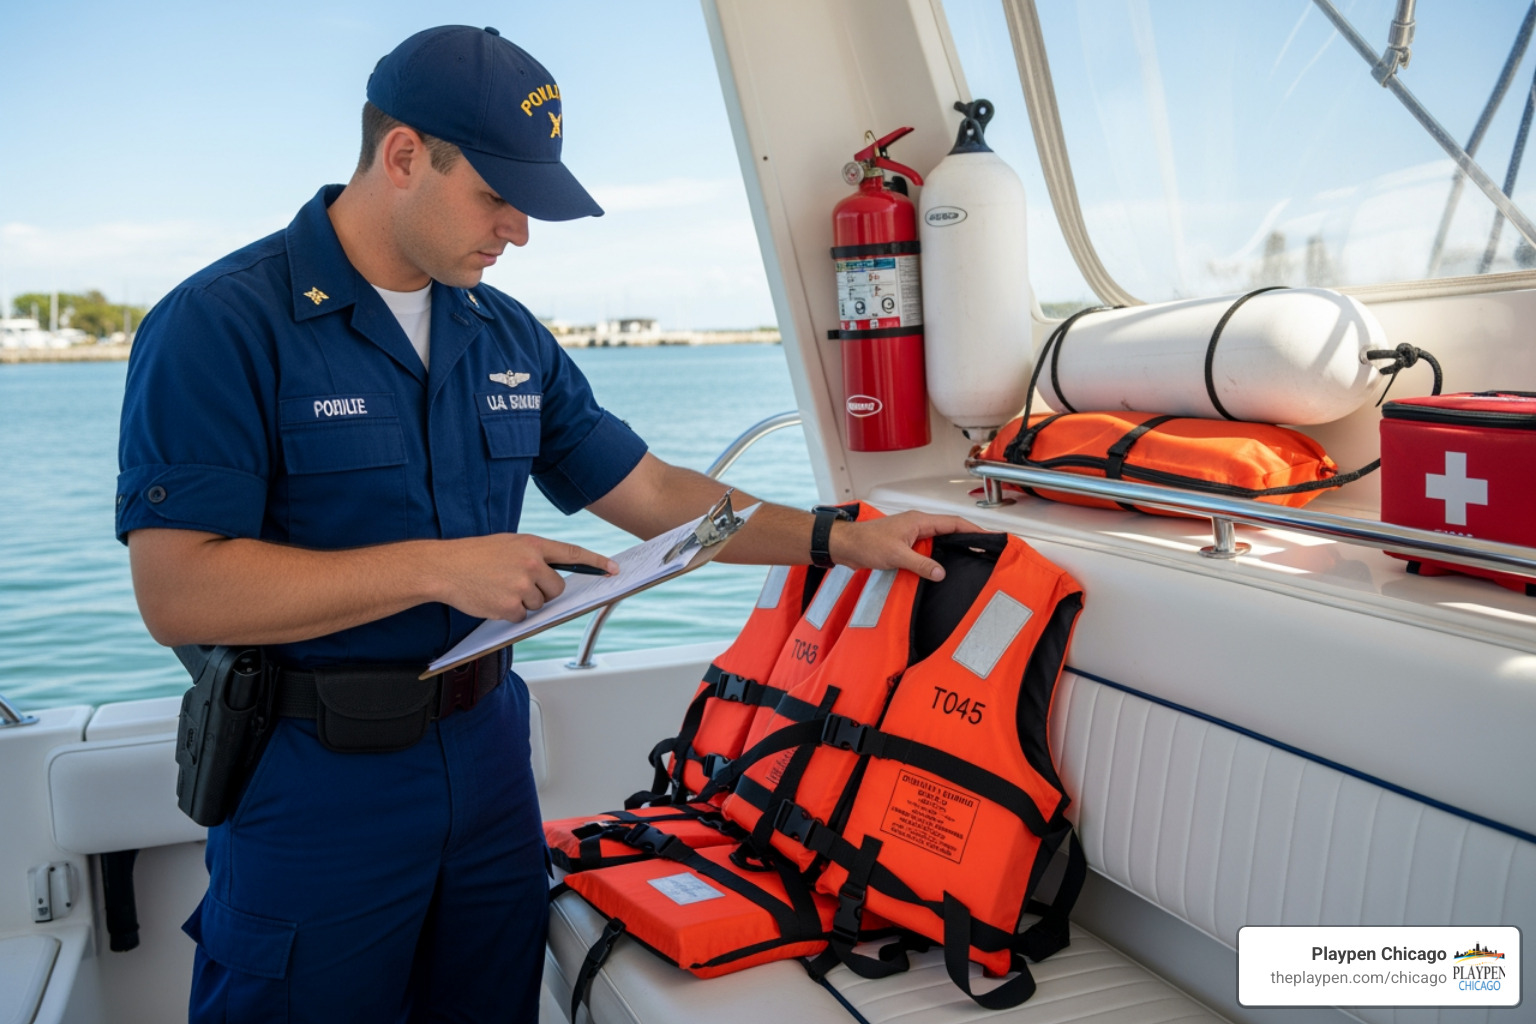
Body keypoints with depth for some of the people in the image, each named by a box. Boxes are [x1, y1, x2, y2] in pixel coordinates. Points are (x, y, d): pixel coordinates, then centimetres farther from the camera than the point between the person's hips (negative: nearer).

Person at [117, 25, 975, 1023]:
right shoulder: (222, 325, -13)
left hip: (487, 754, 6)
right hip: (311, 784, -5)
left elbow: (651, 494, 10)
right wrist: (438, 568, -23)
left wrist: (846, 540, 3)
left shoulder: (508, 337, 7)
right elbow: (176, 591, -21)